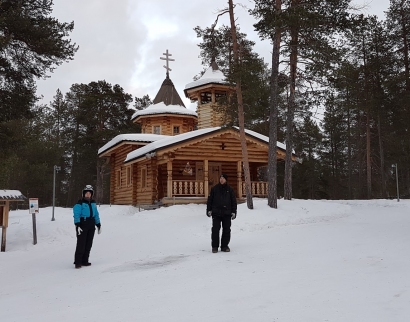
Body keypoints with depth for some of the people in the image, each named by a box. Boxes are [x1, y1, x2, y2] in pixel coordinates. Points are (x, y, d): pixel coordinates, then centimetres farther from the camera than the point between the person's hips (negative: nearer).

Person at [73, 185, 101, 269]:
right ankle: (78, 262, -1)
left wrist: (98, 225, 18)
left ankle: (85, 261, 16)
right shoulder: (80, 203, -6)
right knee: (81, 244, -7)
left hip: (91, 226, 6)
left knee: (88, 244, 8)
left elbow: (96, 214, 20)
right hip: (82, 225, -6)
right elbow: (76, 215, -12)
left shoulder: (93, 203, 15)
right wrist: (77, 225, -21)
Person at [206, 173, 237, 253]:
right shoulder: (214, 188, 6)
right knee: (215, 230, -3)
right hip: (216, 213, -1)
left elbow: (234, 201, 10)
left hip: (227, 213, 1)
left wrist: (233, 212, 4)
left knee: (226, 230, 3)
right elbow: (210, 199, 8)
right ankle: (215, 246, 4)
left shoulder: (230, 189, 8)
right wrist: (209, 210, 2)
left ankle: (224, 246, 13)